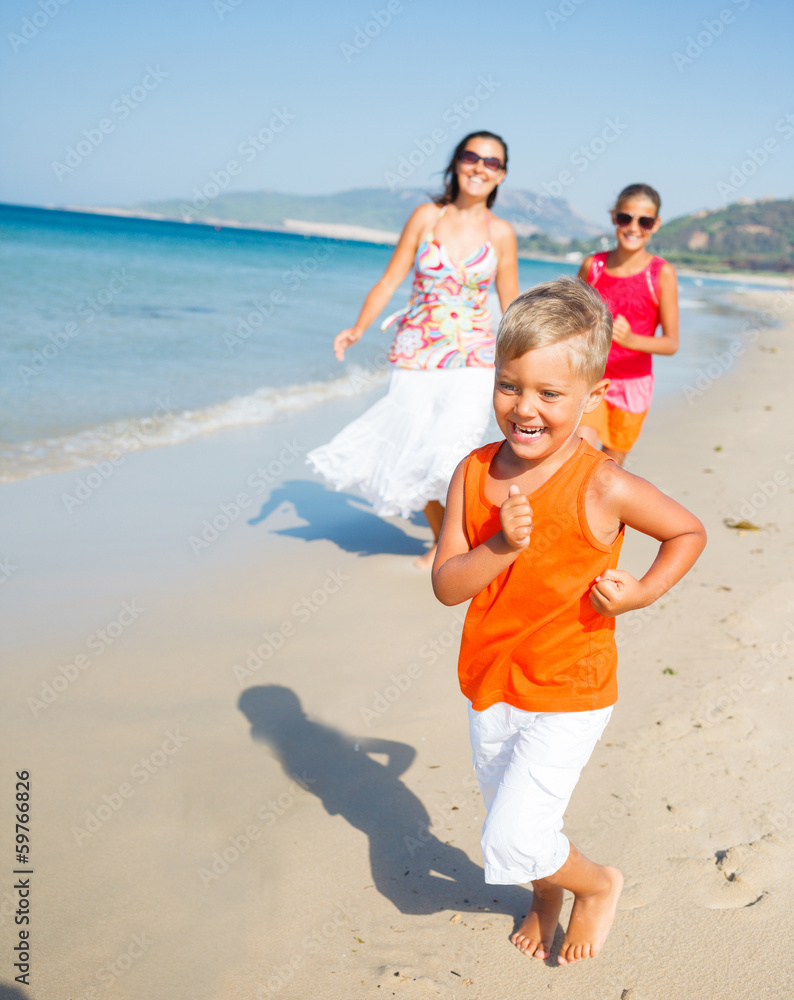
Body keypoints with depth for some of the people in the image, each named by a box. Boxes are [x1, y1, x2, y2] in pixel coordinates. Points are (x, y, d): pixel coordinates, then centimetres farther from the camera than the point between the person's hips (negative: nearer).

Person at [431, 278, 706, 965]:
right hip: (492, 683, 5)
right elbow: (446, 585, -10)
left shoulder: (603, 486, -19)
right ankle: (546, 897, 54)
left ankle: (599, 883, 25)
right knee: (509, 818, 22)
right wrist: (500, 546, -26)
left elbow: (690, 531, -2)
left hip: (568, 696, -5)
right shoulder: (474, 473, -8)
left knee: (511, 840, -7)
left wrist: (643, 591, -15)